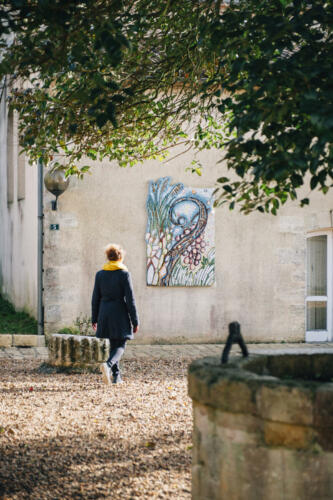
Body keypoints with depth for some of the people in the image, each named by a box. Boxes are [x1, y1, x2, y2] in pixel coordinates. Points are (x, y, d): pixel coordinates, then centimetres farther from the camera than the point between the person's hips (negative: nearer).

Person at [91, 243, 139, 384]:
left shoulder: (100, 274, 3)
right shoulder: (124, 274, -8)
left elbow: (95, 298, 6)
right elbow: (130, 299, -9)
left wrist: (94, 319, 14)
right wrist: (135, 321, -4)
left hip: (105, 314, 4)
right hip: (120, 315, -4)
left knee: (113, 345, 15)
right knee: (120, 346, 2)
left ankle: (116, 376, 15)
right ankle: (108, 364, -26)